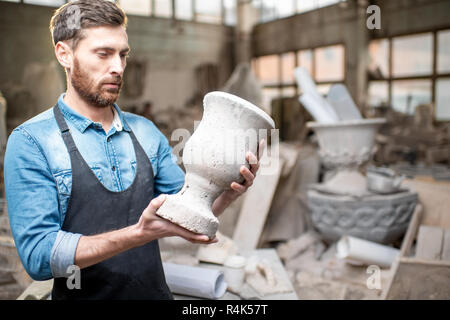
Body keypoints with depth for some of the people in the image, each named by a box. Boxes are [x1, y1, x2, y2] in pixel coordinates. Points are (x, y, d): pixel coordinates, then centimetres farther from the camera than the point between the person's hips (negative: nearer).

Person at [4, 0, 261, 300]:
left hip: (155, 291, 4)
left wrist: (226, 194, -21)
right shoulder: (30, 142, -14)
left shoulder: (146, 132, -1)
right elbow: (38, 256, -21)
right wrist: (139, 233, -32)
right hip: (83, 294, -4)